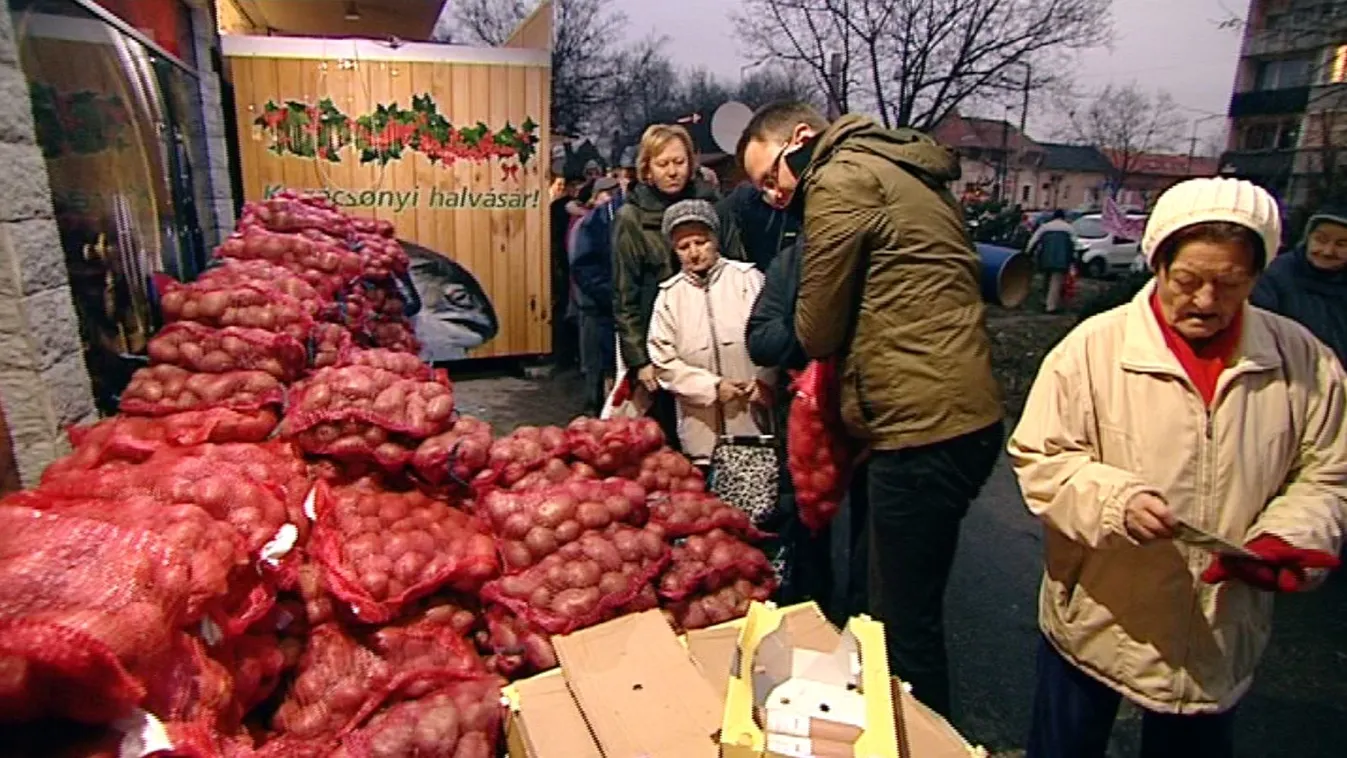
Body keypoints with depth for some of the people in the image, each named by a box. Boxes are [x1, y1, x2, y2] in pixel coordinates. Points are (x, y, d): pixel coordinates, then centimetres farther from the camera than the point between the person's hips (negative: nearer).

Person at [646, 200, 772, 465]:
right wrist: (712, 386, -8)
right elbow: (663, 361, 1)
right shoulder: (669, 294, 4)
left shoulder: (747, 278, 0)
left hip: (754, 415, -1)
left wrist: (764, 381, -15)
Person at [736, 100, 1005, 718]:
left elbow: (816, 332, -7)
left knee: (904, 619, 2)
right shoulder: (903, 174, 22)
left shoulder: (839, 181, -8)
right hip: (962, 417, 10)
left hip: (923, 429, -10)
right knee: (909, 607, 22)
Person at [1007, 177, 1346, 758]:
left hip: (1219, 637, 3)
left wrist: (1288, 541, -13)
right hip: (1096, 623, -2)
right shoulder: (1093, 346, -13)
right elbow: (1038, 458, -11)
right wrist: (1115, 500, -27)